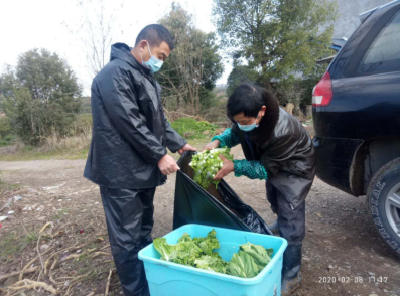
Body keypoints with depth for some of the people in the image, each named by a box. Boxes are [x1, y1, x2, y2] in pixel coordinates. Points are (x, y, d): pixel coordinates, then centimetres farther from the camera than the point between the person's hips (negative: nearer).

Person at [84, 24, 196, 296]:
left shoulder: (144, 76, 16)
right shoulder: (116, 73, -16)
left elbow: (157, 119, 19)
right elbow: (130, 122, -22)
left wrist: (178, 143, 12)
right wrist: (159, 154, -17)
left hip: (143, 169, 10)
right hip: (122, 172, -10)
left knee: (144, 231, 20)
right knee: (127, 238, 2)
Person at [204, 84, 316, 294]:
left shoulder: (282, 131, -44)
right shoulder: (246, 117, -25)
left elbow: (266, 168, -31)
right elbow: (235, 132, -4)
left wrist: (234, 167, -39)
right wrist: (218, 141, -24)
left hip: (294, 170, -7)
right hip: (272, 164, 8)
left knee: (290, 224, -6)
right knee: (275, 202, 31)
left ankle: (290, 276, 11)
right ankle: (281, 223, 64)